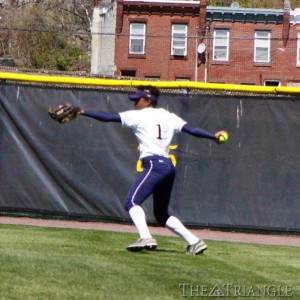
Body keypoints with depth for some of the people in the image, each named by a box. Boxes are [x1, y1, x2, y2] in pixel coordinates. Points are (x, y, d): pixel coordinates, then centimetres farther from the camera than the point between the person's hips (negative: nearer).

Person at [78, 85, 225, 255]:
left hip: (154, 165, -8)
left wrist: (84, 113, 5)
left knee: (132, 201, -17)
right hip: (168, 166, 8)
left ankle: (146, 238, -37)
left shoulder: (138, 116, 3)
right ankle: (194, 242, 12)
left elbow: (108, 117, 2)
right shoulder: (168, 117, 18)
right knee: (161, 215, 18)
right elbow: (191, 129, 10)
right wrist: (213, 137, 16)